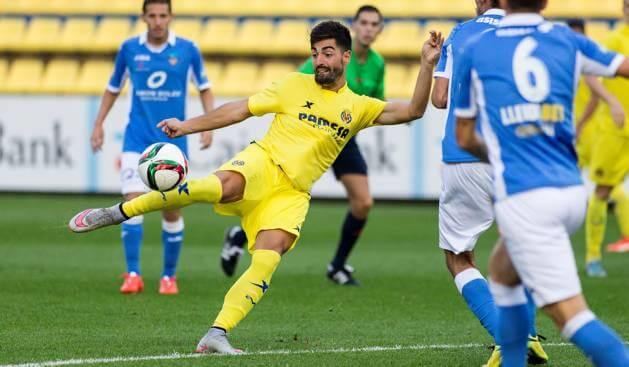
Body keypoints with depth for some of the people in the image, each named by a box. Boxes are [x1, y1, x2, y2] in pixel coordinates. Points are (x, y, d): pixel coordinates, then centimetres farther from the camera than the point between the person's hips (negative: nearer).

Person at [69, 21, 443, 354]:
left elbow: (412, 111, 9)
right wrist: (188, 126, 3)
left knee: (266, 264, -21)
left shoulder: (358, 107, 14)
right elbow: (240, 110, 9)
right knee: (224, 185, -37)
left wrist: (427, 65, -4)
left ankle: (217, 335, -20)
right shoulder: (296, 85, 9)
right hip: (262, 162, -3)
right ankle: (118, 212, -30)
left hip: (292, 193, 3)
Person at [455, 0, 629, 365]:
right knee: (502, 270, 29)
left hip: (523, 197, -5)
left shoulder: (475, 52, 6)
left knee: (572, 315, -8)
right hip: (572, 193, 5)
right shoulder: (568, 41, 9)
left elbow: (465, 139, 17)